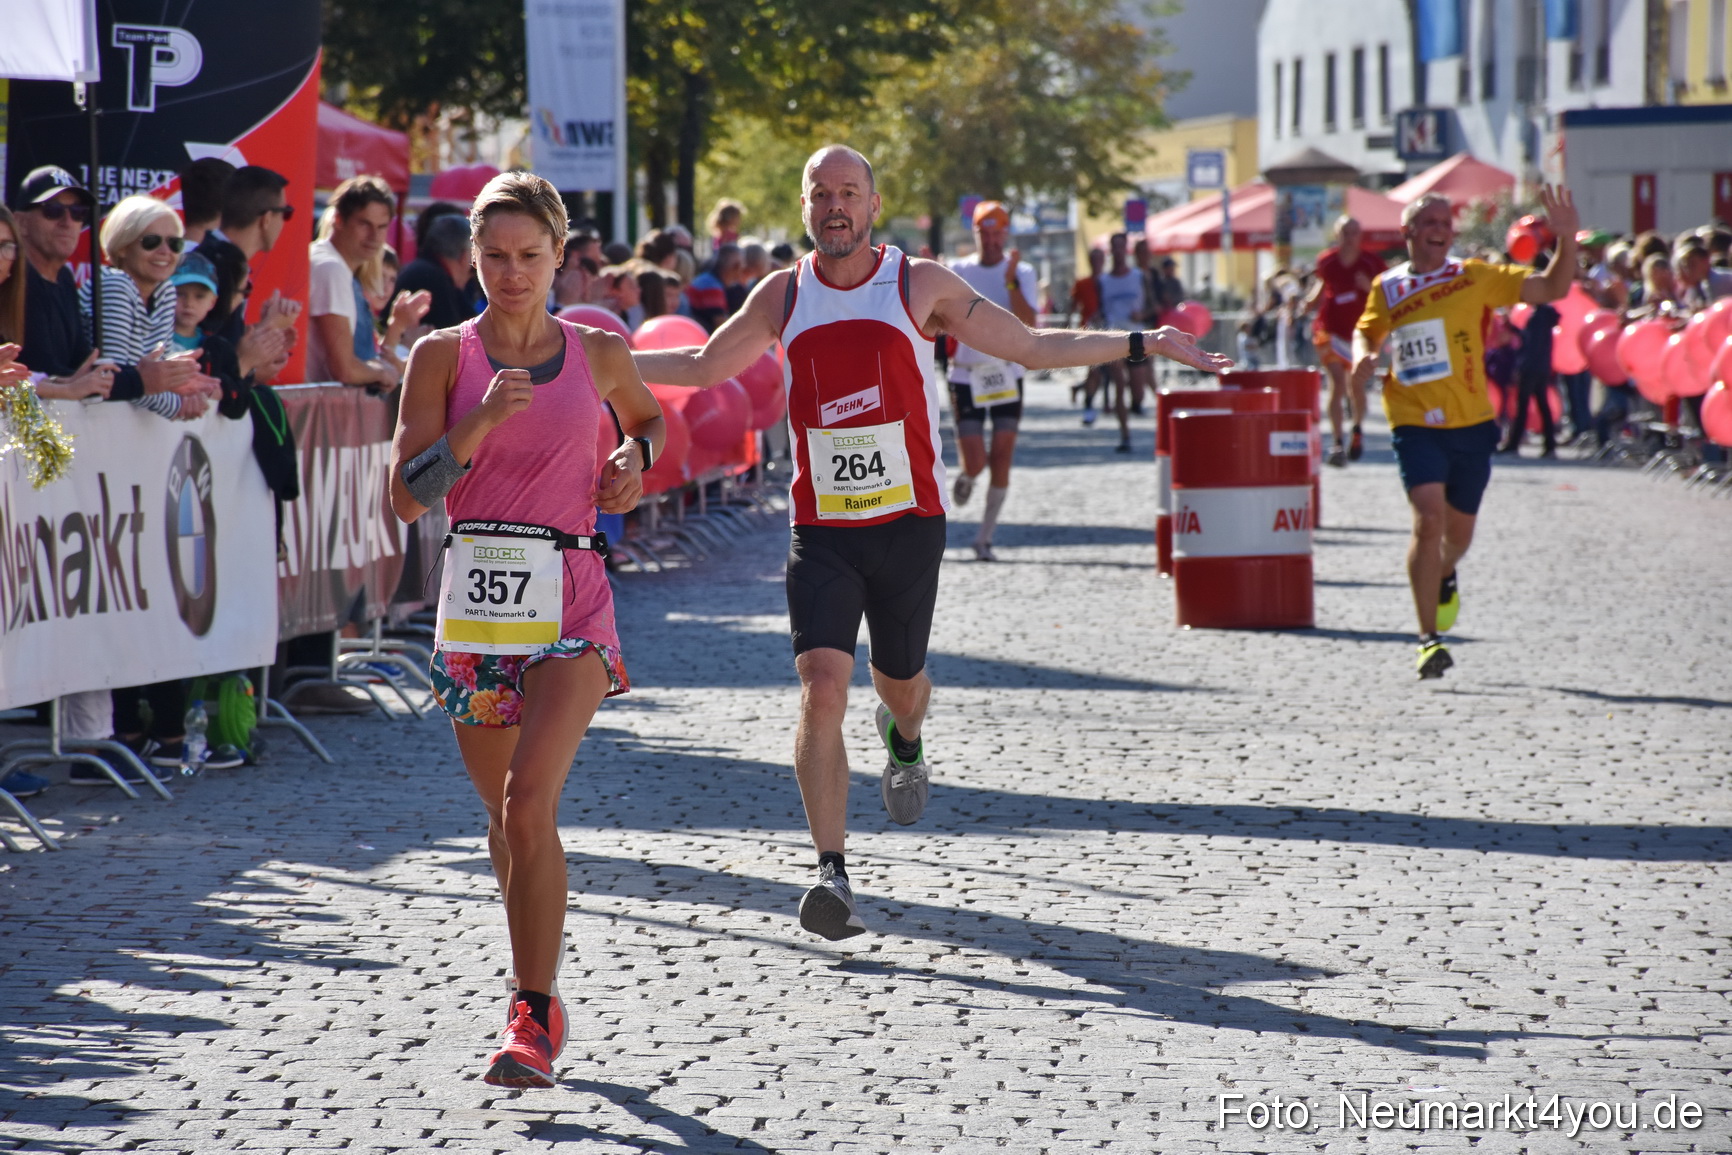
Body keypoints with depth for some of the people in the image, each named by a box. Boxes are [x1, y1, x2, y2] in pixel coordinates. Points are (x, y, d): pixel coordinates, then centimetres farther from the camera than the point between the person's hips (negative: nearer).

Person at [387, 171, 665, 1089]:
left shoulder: (600, 354, 5)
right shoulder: (443, 356, 2)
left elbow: (649, 417, 27)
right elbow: (407, 496, -5)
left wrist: (635, 457, 5)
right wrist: (483, 421, -17)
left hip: (568, 599, -2)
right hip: (474, 597, 2)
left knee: (529, 801, -18)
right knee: (504, 813, 13)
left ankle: (532, 1017, -15)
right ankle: (541, 993, 33)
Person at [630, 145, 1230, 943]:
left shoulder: (921, 285, 0)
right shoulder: (783, 295, 5)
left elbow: (1033, 348, 6)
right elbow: (702, 367, 21)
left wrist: (1142, 344, 0)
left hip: (908, 523, 0)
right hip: (820, 529, 0)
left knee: (898, 679, 14)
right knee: (822, 686, -16)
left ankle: (904, 740, 54)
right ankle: (831, 873, -16)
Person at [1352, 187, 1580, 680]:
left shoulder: (1474, 278, 0)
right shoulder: (1387, 287, 4)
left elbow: (1551, 288, -2)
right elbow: (1366, 331, 24)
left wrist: (1567, 240, -17)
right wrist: (1363, 356, 2)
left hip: (1471, 423, 2)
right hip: (1415, 425, -2)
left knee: (1459, 532, 14)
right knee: (1429, 518, -20)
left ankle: (1444, 577, 52)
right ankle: (1429, 638, -16)